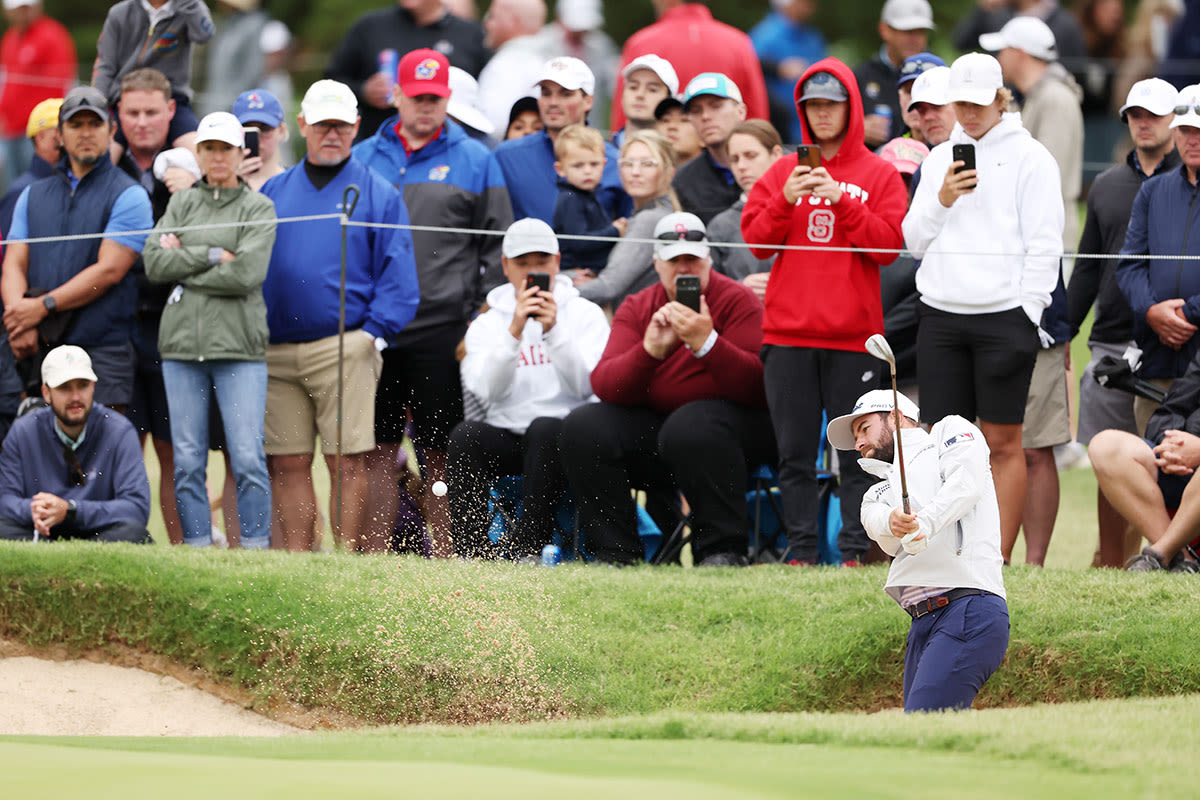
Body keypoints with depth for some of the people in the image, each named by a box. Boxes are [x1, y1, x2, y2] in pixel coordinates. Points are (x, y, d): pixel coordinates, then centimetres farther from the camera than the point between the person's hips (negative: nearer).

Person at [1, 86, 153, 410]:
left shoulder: (128, 196, 2)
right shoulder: (33, 195, 19)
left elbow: (108, 271, -8)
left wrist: (43, 306, -11)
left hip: (101, 350, -4)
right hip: (39, 349, 4)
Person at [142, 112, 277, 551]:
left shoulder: (258, 208, 4)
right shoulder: (182, 202, 15)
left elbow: (247, 273, -10)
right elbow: (154, 262, 1)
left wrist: (183, 267, -5)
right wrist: (212, 256, -8)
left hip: (239, 345, -3)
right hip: (182, 342, 3)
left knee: (248, 457, -9)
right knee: (187, 460, 2)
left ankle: (256, 548, -4)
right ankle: (197, 549, 7)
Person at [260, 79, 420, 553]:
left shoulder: (378, 195, 8)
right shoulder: (273, 193, 18)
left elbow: (397, 275, 3)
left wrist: (374, 332, -8)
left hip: (343, 348, -3)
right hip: (275, 351, 3)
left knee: (348, 460, -8)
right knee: (287, 462, 1)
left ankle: (348, 557, -6)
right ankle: (297, 555, 5)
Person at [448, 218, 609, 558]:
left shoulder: (585, 314, 8)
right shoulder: (486, 324, 12)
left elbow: (586, 384, -8)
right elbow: (487, 389, -7)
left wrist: (554, 331, -19)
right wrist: (514, 332, -19)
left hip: (564, 435, -2)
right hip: (507, 434, 2)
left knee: (545, 428, -36)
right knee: (466, 435, -30)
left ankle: (526, 551, -34)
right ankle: (471, 552, -31)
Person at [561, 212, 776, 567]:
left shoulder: (737, 300, -5)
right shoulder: (636, 309, 8)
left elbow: (756, 385, -18)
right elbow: (604, 385, -8)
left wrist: (706, 343, -31)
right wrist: (649, 350, -25)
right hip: (653, 424, 5)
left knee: (691, 426, -38)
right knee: (582, 427, -16)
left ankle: (724, 549, -25)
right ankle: (616, 551, -8)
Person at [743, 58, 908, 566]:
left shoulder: (879, 175, 7)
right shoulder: (783, 172, 13)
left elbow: (888, 245, -4)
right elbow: (755, 239, 6)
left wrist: (843, 201, -13)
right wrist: (786, 201, -10)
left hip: (852, 334, -2)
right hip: (788, 330, 2)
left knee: (855, 450, -4)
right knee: (795, 452, 1)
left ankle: (856, 551, -1)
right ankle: (801, 554, 4)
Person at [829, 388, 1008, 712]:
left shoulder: (949, 431, 15)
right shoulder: (880, 491, 30)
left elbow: (967, 480, -7)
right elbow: (875, 519, 5)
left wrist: (924, 524, -24)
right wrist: (892, 522, -21)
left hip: (969, 612, -7)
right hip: (923, 624, 7)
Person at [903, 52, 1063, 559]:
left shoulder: (1029, 157, 1)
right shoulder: (939, 159, 16)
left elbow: (1044, 244, -3)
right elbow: (914, 241, 14)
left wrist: (1027, 313, -10)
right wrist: (941, 202, -4)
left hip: (1003, 315, -5)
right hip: (941, 315, 5)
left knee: (1003, 443, -3)